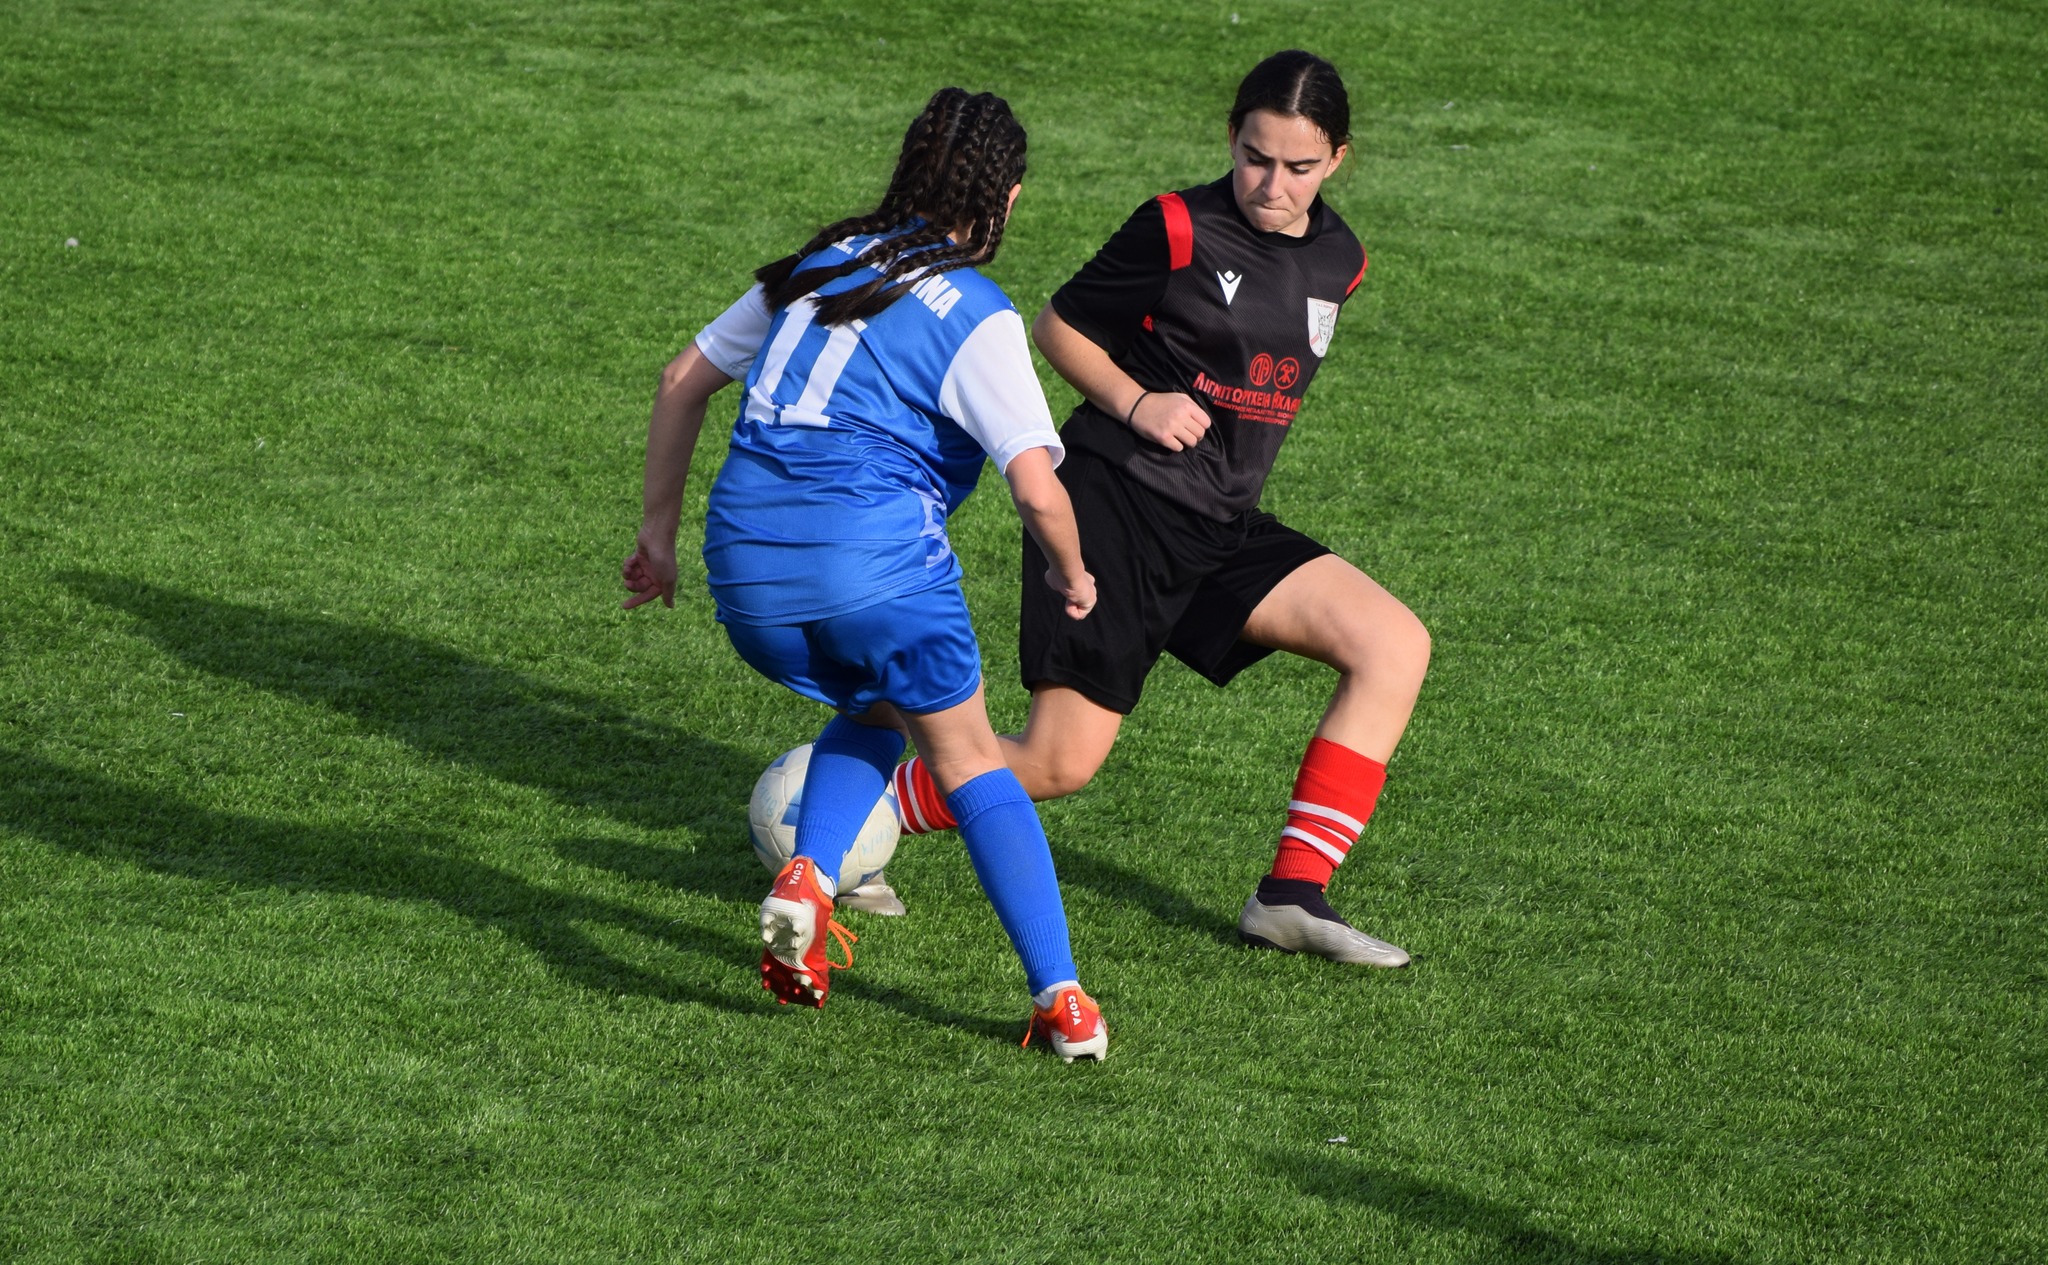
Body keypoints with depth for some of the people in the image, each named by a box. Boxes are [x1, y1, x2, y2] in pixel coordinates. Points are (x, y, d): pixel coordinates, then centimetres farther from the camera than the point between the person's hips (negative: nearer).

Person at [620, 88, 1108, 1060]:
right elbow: (1037, 487, -10)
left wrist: (658, 532, 29)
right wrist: (1071, 578, 10)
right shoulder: (976, 318, -2)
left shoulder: (820, 267, 17)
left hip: (743, 565, 5)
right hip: (876, 566, -5)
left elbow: (683, 381, 23)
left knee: (874, 710, 29)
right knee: (968, 761, 11)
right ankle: (1063, 1001, 5)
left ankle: (805, 881, 4)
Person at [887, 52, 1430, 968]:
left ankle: (1292, 895, -9)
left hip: (1221, 530, 6)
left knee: (1395, 645, -11)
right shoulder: (1179, 232, -9)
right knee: (1059, 764, -11)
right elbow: (1060, 328, -1)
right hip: (1115, 505, -6)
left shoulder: (1337, 262, 9)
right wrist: (1136, 403, -15)